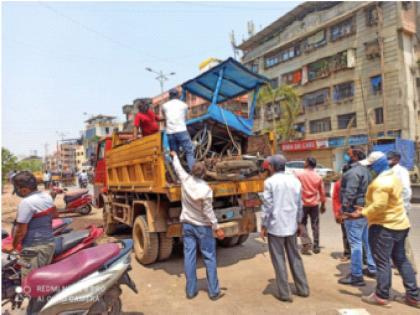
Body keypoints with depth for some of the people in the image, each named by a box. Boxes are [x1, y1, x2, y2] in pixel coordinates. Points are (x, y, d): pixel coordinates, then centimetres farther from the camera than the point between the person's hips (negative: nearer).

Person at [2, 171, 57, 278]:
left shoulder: (26, 202, -20)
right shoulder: (47, 196, 3)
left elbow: (21, 231, -17)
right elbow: (55, 214, 20)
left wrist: (13, 246, -3)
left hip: (34, 248, -8)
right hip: (50, 243, 8)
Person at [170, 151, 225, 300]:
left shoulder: (185, 180, -9)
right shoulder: (205, 189, -22)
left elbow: (178, 168, 12)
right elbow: (208, 212, -17)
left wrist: (174, 156, 30)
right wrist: (216, 228, -7)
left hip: (187, 224, 5)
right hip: (202, 226, -4)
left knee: (189, 257, 9)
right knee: (209, 258, 6)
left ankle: (191, 290, 17)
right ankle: (214, 292, 13)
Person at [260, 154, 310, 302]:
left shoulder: (270, 181, -12)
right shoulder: (295, 180, 4)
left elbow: (267, 206, -13)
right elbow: (299, 204, 8)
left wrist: (263, 226, -5)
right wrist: (298, 222, 19)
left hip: (275, 226, -5)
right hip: (291, 226, 5)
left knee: (279, 260, 6)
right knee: (295, 257, 19)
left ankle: (285, 294, 13)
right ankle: (303, 289, 28)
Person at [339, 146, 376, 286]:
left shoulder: (354, 171, -19)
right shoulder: (366, 169, 13)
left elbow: (350, 193, -24)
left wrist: (344, 209, -18)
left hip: (355, 211, -10)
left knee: (355, 242, -5)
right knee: (367, 240, 19)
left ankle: (356, 276, 1)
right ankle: (372, 269, 31)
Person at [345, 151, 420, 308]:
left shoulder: (381, 181, -22)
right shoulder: (393, 177, 11)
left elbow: (379, 205, -29)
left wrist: (362, 213, -21)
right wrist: (365, 209, 11)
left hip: (384, 226, -10)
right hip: (399, 224, 10)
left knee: (382, 262, 1)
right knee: (401, 259, 18)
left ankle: (382, 296, 11)